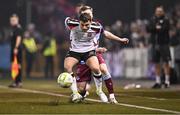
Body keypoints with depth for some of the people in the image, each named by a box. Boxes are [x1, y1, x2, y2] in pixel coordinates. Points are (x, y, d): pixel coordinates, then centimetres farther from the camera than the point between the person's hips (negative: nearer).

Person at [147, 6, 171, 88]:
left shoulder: (166, 20, -1)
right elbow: (149, 29, 2)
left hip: (163, 44, -5)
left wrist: (155, 29, -8)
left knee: (165, 63, -7)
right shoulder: (153, 20, 13)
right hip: (155, 44, 5)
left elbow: (165, 29, -14)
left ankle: (167, 81, -5)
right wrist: (156, 28, -12)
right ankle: (158, 82, 14)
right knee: (156, 63, 8)